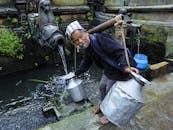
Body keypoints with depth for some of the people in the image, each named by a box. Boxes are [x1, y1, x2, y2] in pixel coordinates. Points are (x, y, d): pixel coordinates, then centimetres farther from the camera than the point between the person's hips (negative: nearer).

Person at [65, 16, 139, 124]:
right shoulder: (87, 48, 1)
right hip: (108, 70, 9)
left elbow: (119, 51, -34)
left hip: (119, 71, -8)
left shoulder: (99, 38, -28)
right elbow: (86, 63, 18)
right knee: (102, 87, 23)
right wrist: (77, 73, 29)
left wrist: (126, 66, -48)